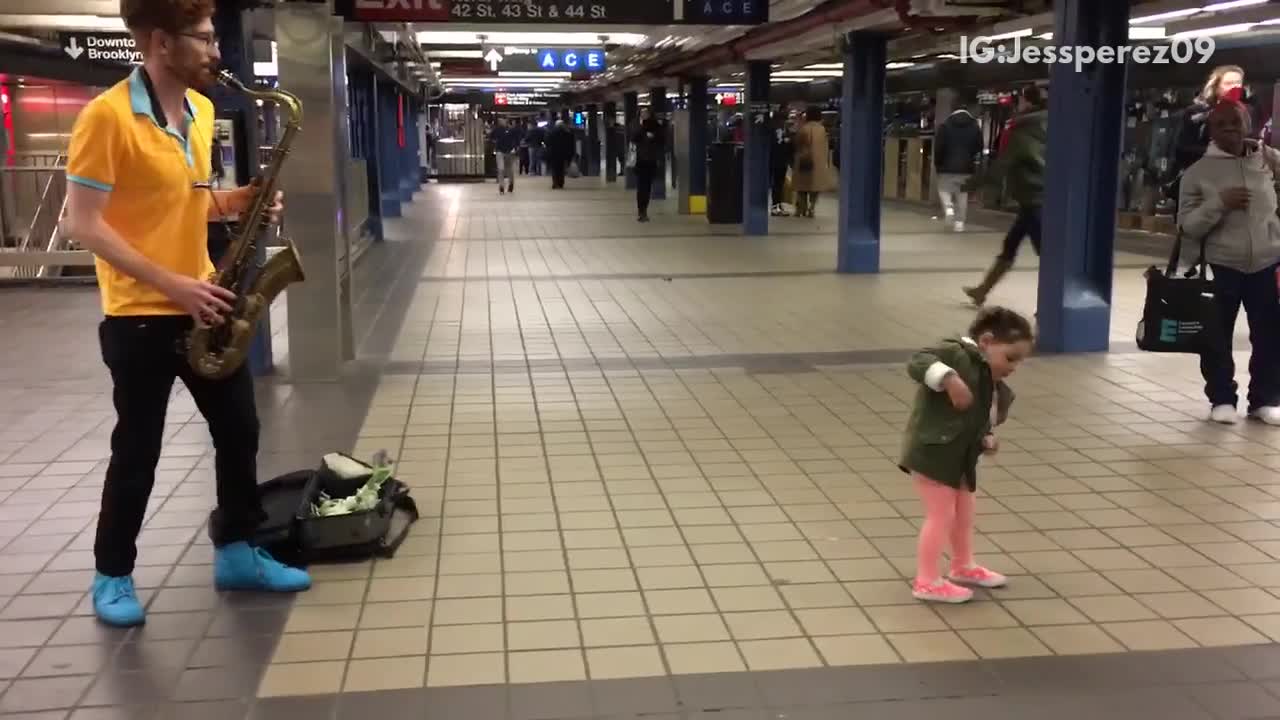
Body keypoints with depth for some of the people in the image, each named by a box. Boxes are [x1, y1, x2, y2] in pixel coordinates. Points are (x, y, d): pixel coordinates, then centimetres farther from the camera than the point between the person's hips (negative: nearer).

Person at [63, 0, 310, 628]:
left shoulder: (201, 110, 8)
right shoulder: (107, 116, -17)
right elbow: (82, 222, -18)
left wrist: (241, 200, -2)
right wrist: (171, 285, -21)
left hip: (201, 305, 7)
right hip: (139, 315, -7)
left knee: (238, 430, 11)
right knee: (138, 449, 3)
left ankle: (236, 552, 27)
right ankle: (112, 575, 21)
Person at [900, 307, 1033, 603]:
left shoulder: (996, 388, 10)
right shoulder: (956, 354, -17)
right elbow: (918, 363, -32)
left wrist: (987, 441, 0)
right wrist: (950, 379, -45)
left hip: (960, 459, 9)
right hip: (931, 452, -9)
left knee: (964, 512, 23)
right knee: (941, 514, -4)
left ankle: (963, 566, 45)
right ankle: (927, 581, 8)